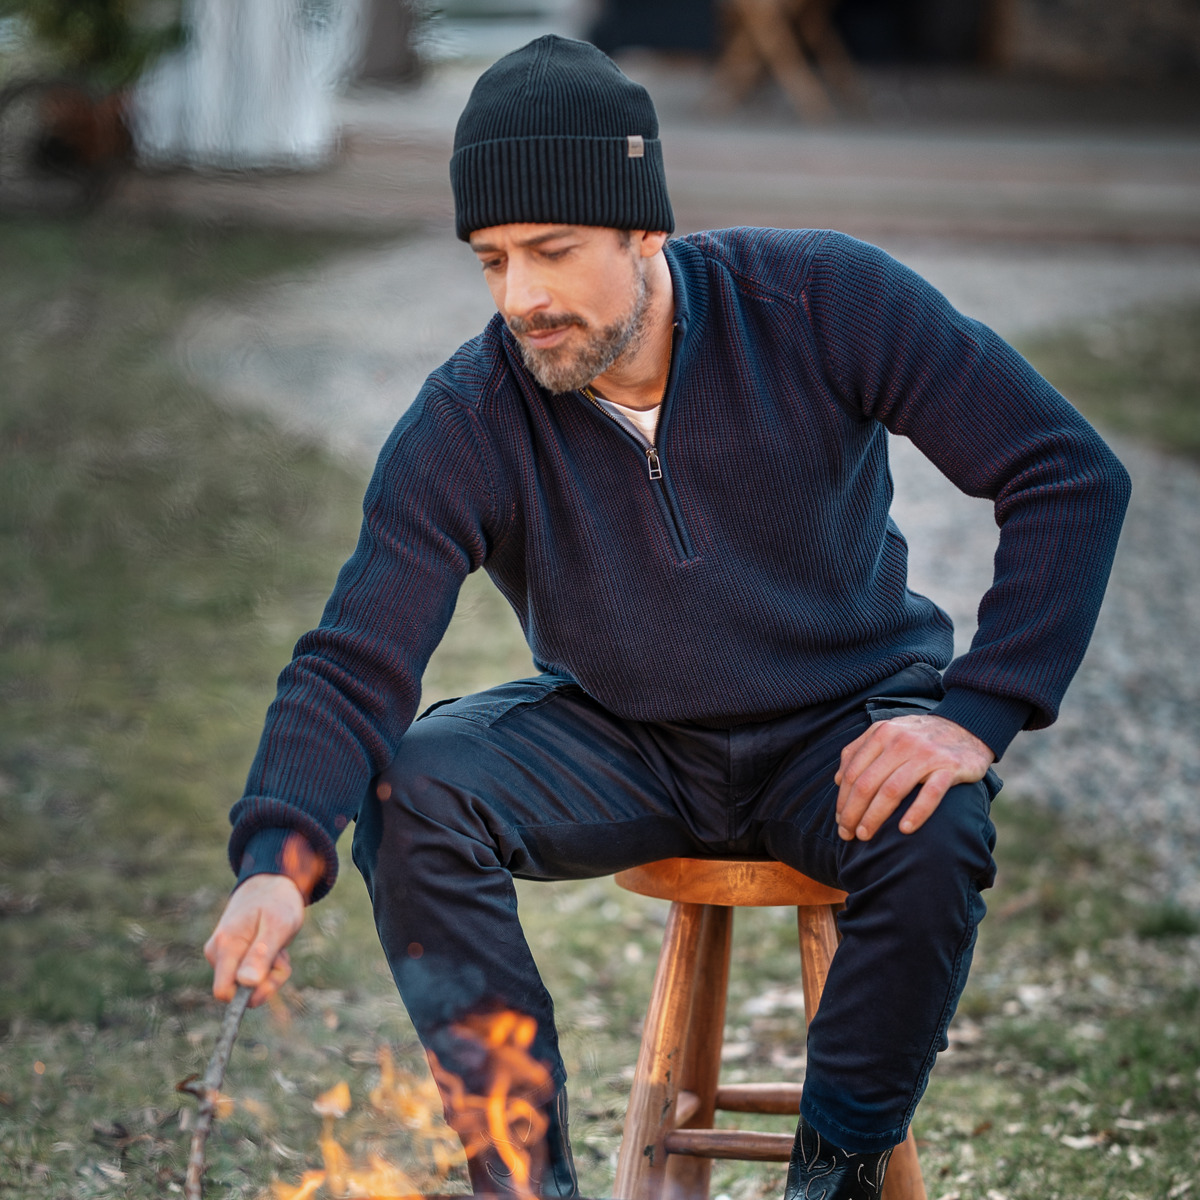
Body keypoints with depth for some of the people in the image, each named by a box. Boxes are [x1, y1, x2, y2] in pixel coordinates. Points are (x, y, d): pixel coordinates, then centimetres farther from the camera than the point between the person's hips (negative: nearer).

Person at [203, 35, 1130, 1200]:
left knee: (932, 837, -35)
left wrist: (977, 715, -28)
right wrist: (279, 854, -42)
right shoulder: (464, 425, -18)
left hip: (847, 724, -1)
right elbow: (354, 665, -22)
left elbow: (1071, 472, -19)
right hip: (626, 747, 2)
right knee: (410, 787, -25)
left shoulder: (823, 301, -21)